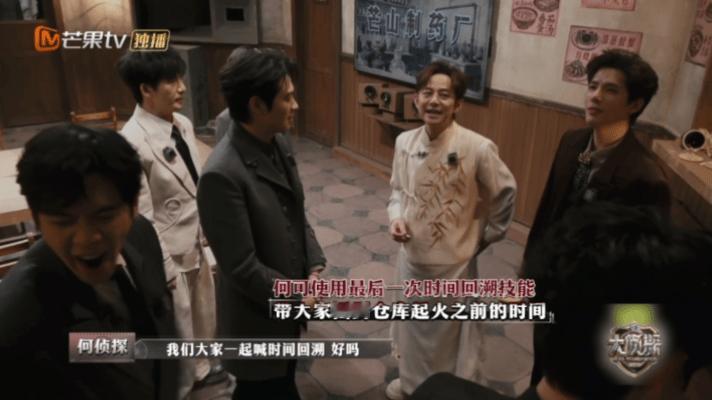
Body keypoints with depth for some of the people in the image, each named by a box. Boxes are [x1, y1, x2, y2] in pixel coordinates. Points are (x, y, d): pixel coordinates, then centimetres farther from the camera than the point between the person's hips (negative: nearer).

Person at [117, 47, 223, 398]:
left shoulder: (183, 124, -1)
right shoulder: (133, 142, -25)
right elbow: (141, 218, -21)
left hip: (196, 241, 7)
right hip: (168, 251, -7)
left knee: (203, 310, 25)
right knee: (176, 325, 13)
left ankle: (200, 367, 51)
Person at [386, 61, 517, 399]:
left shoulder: (478, 148, -22)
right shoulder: (404, 142, -9)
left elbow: (505, 193, -5)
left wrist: (485, 236, 2)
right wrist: (396, 218, -12)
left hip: (453, 262, -4)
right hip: (411, 255, 4)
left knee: (450, 334, 17)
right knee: (411, 326, 25)